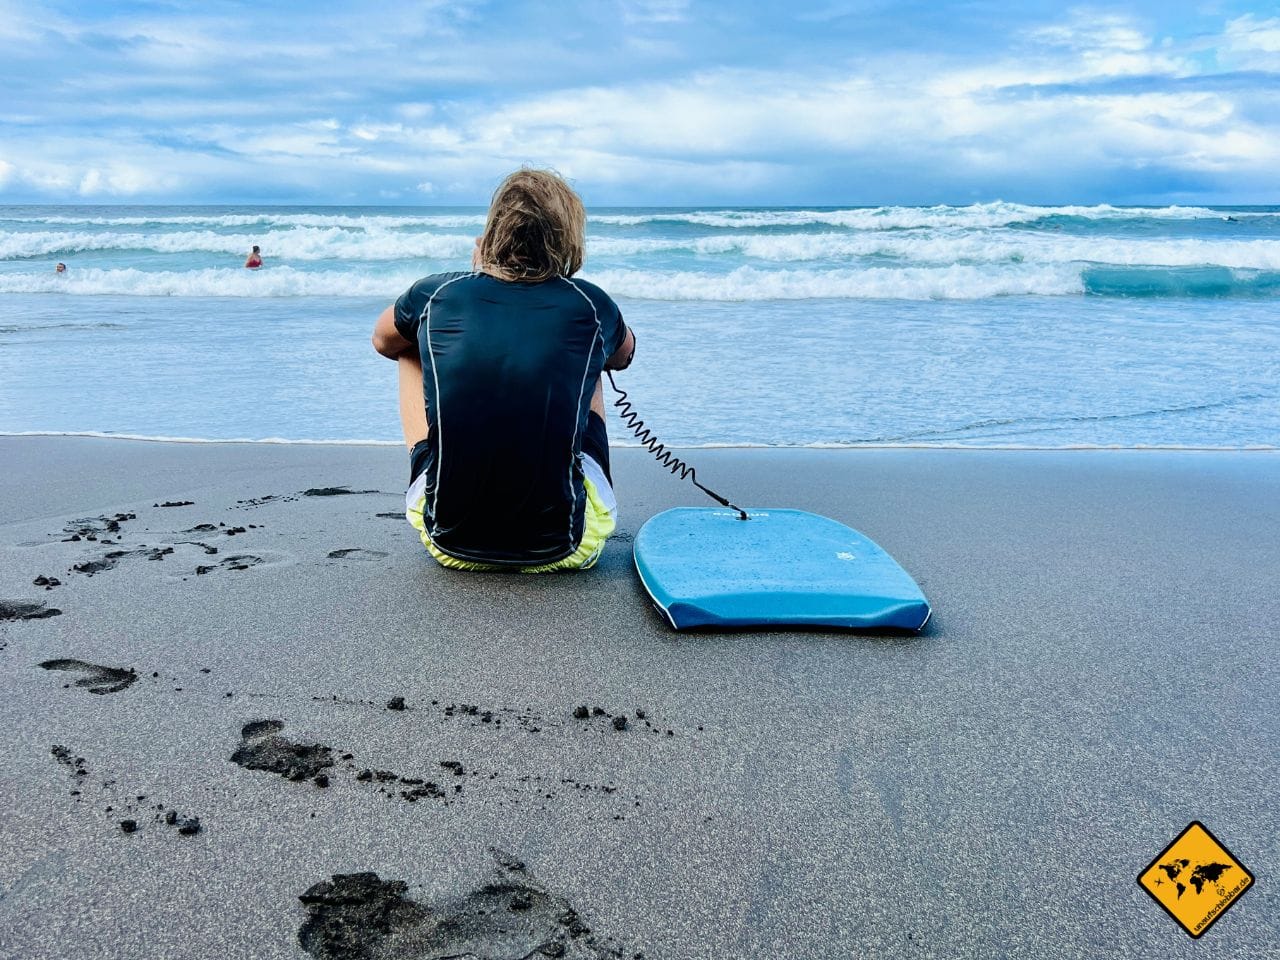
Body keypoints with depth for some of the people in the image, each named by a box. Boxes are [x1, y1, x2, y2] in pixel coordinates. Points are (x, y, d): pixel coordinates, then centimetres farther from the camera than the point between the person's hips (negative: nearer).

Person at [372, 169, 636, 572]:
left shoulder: (437, 294, -2)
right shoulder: (591, 305, -3)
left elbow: (383, 341, 23)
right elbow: (623, 356, 23)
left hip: (448, 541, 1)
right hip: (562, 547, 0)